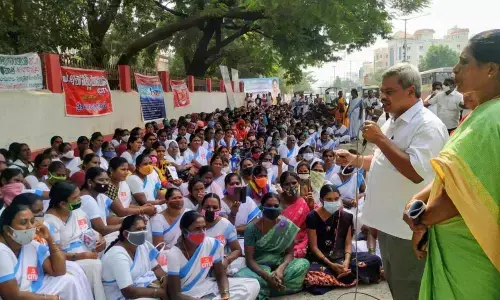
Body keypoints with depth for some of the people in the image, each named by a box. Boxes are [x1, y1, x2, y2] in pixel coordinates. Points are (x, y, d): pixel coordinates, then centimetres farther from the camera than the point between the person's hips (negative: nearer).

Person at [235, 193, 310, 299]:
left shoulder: (286, 225, -6)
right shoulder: (252, 228, -11)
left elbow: (289, 253, -3)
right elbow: (249, 259, -12)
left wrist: (281, 268, -25)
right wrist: (266, 276, -29)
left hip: (280, 264, 4)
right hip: (259, 267, -4)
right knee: (240, 277, -35)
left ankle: (263, 291, -20)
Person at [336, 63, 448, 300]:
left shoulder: (428, 126, -18)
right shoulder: (391, 122, 11)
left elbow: (416, 172, -30)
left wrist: (380, 139, -24)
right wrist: (355, 160, 5)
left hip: (409, 228, -9)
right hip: (388, 222, 9)